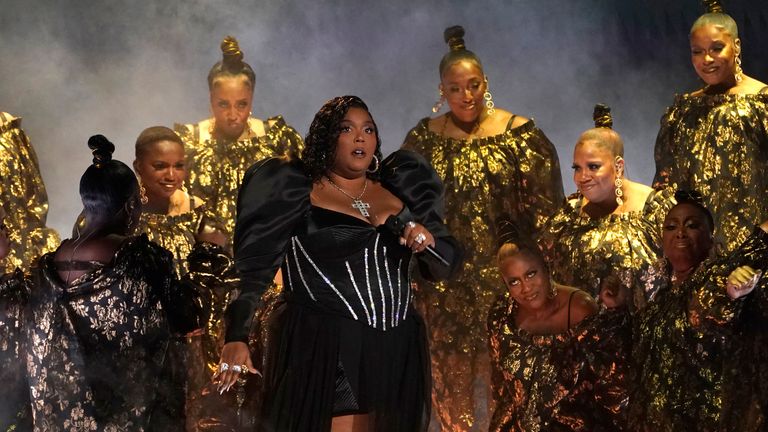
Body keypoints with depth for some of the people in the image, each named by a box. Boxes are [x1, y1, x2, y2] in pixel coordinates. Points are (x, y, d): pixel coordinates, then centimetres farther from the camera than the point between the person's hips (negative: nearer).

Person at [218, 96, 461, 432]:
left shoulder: (399, 191, 14)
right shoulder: (298, 194, 1)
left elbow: (445, 265, 15)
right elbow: (253, 268, -5)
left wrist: (428, 241, -8)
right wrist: (236, 337, -16)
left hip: (394, 352, 5)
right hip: (320, 353, -5)